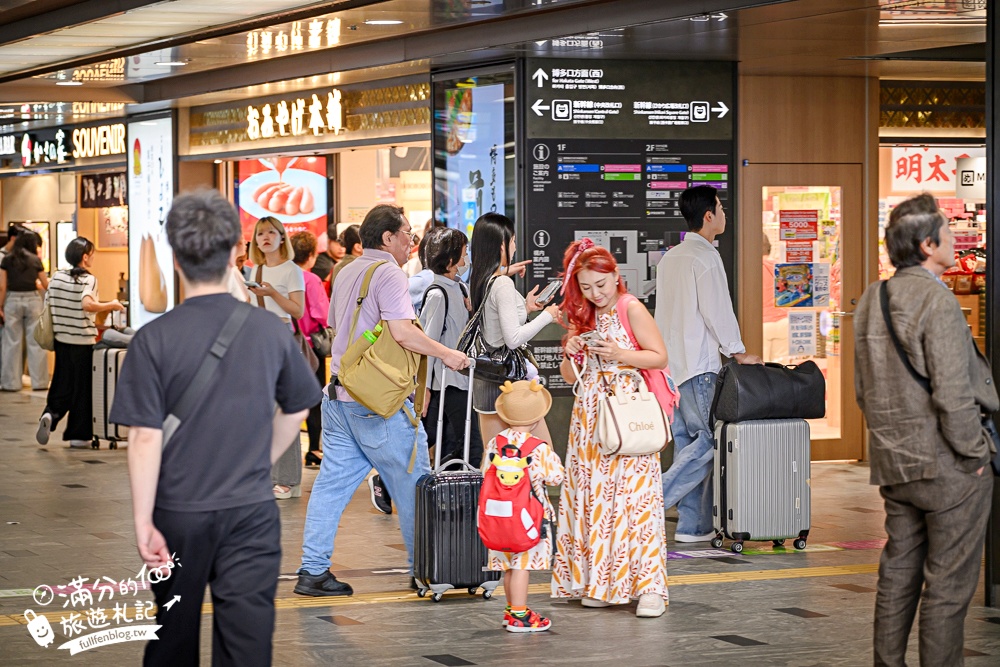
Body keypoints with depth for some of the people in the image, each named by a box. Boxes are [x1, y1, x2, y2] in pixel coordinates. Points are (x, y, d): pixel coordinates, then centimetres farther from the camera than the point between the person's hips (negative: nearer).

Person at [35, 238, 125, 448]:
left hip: (61, 339, 5)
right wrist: (112, 305, -17)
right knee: (82, 387, 6)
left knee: (62, 384, 15)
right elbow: (87, 304, -30)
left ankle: (50, 413, -11)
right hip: (83, 342, -5)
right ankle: (78, 435, 10)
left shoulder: (56, 277, 5)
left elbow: (49, 305, 11)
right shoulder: (88, 279, -13)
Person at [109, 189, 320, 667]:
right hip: (252, 512, 1)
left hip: (179, 514, -1)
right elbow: (294, 412, 8)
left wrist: (142, 523, -7)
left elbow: (145, 437, -14)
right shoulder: (271, 330, -5)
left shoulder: (154, 339, -12)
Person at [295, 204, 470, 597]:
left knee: (332, 484, 7)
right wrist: (447, 354, -11)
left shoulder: (346, 274, 16)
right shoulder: (388, 273, -11)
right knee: (413, 485, 4)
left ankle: (313, 571, 5)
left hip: (338, 395, 8)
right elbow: (402, 331, -22)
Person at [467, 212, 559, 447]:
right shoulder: (503, 284, -15)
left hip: (484, 380, 8)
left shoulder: (478, 281, 10)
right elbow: (513, 338, -19)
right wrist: (547, 316, -9)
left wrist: (525, 308, 18)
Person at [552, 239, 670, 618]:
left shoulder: (632, 310, -5)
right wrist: (571, 354, -3)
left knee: (633, 494, -11)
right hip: (589, 414, 7)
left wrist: (620, 355, -18)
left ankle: (648, 587, -11)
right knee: (592, 495, 5)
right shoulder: (582, 317, 14)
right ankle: (602, 582, 12)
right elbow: (569, 377, 17)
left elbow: (659, 357, -8)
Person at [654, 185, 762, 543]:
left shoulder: (670, 257, 16)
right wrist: (738, 353, -5)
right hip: (699, 364, -9)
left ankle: (694, 526, 7)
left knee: (688, 440, 8)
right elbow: (717, 311, -14)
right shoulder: (706, 257, -11)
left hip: (671, 362, 9)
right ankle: (655, 498, -15)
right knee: (710, 438, -6)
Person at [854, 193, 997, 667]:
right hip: (946, 465, -8)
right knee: (948, 583, 0)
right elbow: (952, 392, -21)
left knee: (898, 573, 16)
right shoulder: (935, 300, -17)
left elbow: (863, 387, 15)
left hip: (894, 464, 8)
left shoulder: (871, 300, 9)